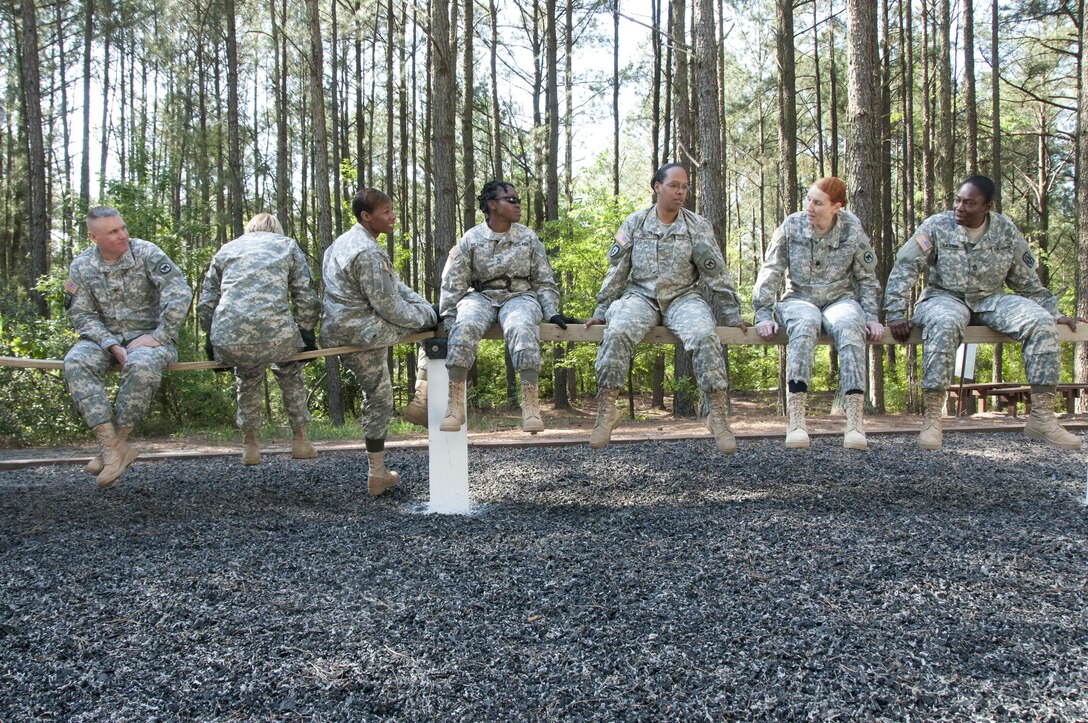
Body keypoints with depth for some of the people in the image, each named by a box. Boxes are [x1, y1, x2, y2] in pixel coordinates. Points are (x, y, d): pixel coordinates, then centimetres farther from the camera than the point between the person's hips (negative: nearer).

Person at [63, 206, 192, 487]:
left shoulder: (146, 253, -8)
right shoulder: (81, 266, 1)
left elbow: (179, 293, -16)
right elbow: (81, 315, -1)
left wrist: (159, 337, -20)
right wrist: (112, 345, -17)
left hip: (148, 335, -3)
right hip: (106, 337, 3)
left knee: (142, 365, -38)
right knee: (75, 362, -29)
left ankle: (118, 442, -23)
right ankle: (111, 446, -31)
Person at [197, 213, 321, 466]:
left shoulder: (226, 249, 26)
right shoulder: (288, 246, 21)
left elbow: (205, 305, 20)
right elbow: (307, 301, 12)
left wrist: (211, 341, 29)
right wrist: (307, 336, 23)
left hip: (228, 341, 2)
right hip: (275, 335, -2)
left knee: (248, 377, 34)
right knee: (290, 374, 31)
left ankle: (249, 445, 32)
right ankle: (300, 439, 28)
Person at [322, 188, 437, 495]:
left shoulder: (344, 242, 18)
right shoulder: (369, 254, -24)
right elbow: (387, 305, -24)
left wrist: (425, 307, 11)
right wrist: (425, 317, -4)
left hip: (336, 332, 12)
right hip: (360, 331, -12)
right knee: (428, 319, -6)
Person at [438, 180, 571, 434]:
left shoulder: (528, 238, 7)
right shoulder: (470, 239, 4)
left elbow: (544, 282, 10)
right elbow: (453, 284, 4)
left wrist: (552, 312, -3)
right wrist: (447, 318, -4)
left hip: (520, 296, 0)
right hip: (480, 296, 0)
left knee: (522, 328, -36)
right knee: (465, 326, -34)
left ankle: (530, 403, -41)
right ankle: (454, 403, -33)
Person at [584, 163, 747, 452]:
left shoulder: (698, 226, 4)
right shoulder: (635, 223, 6)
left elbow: (716, 274, 5)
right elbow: (616, 271, 8)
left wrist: (732, 316, 3)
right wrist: (600, 311, 4)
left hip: (684, 296, 0)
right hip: (640, 295, 0)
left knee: (705, 337, -31)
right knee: (617, 333, -31)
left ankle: (719, 414, -24)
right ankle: (606, 410, -24)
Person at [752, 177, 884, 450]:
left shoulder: (852, 230, 0)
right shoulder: (791, 226, -1)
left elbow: (867, 278, 9)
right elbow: (770, 272, 0)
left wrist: (871, 316, -1)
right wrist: (764, 314, -8)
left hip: (840, 298, 1)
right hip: (799, 299, 0)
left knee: (849, 328, -37)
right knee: (805, 325, -38)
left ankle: (854, 420, -44)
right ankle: (795, 418, -47)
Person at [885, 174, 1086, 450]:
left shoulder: (1006, 230, 4)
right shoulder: (936, 226, -5)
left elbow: (1027, 281, 13)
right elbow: (903, 269, -9)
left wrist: (1055, 314, 11)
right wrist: (896, 315, -17)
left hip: (991, 299, 3)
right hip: (945, 298, -3)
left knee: (1041, 322, -22)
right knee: (944, 324, -40)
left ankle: (1042, 417, -19)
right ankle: (931, 418, -37)